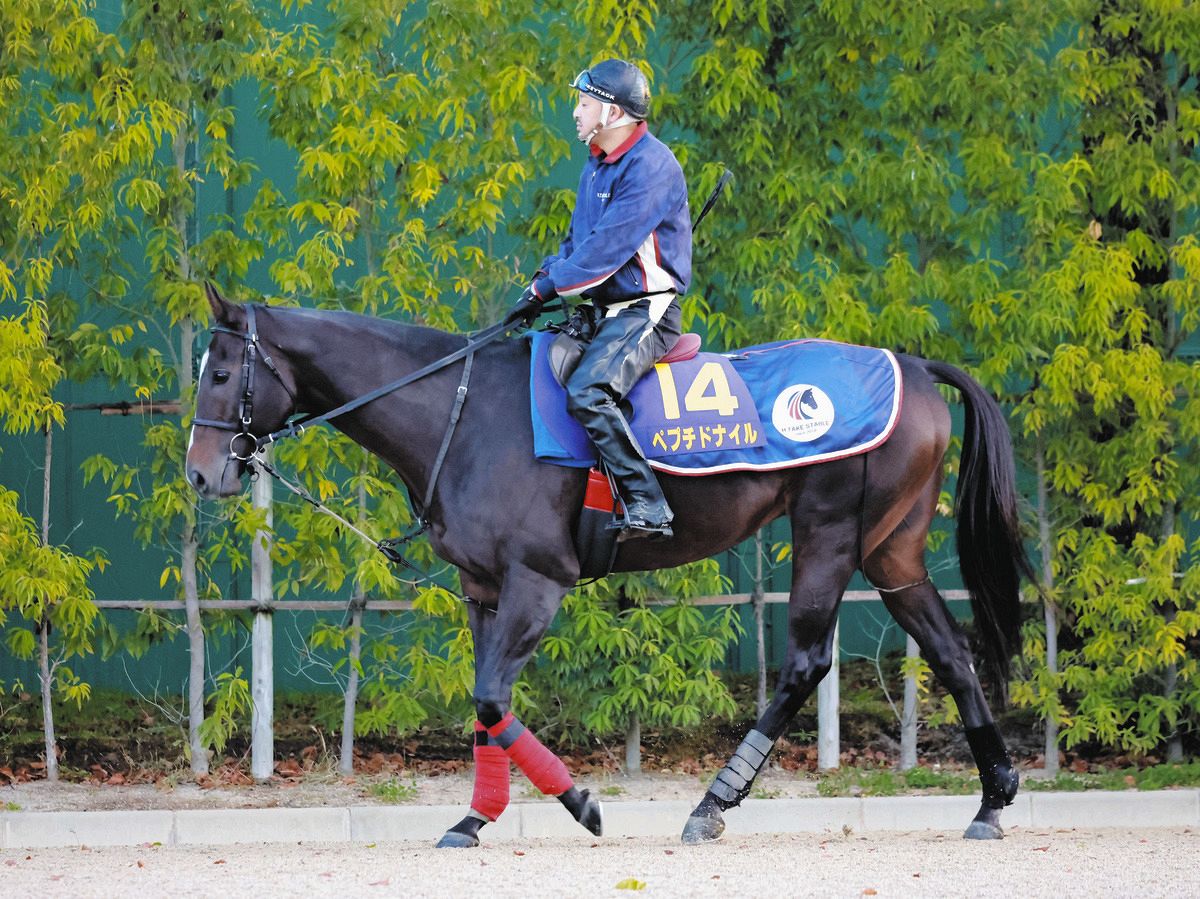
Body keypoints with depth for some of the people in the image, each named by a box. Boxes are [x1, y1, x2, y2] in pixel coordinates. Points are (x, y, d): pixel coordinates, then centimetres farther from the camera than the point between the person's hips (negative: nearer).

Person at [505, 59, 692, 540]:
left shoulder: (651, 166, -16)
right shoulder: (597, 165, 16)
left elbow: (608, 247, -22)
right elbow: (579, 240, 21)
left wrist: (546, 290, -19)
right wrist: (545, 277, 1)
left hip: (646, 311, -10)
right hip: (603, 309, 10)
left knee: (586, 392, -33)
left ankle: (647, 506, -31)